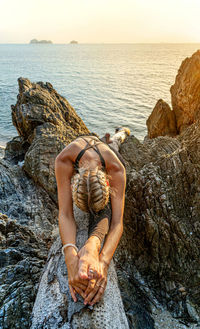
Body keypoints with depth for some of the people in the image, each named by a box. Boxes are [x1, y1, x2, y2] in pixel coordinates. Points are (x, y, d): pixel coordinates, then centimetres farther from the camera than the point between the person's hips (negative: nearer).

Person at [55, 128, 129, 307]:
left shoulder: (117, 170, -48)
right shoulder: (63, 160, -49)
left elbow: (118, 223, -53)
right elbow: (65, 214, -52)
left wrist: (103, 262, -72)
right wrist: (70, 255, -70)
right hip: (78, 163, 2)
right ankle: (105, 142, 54)